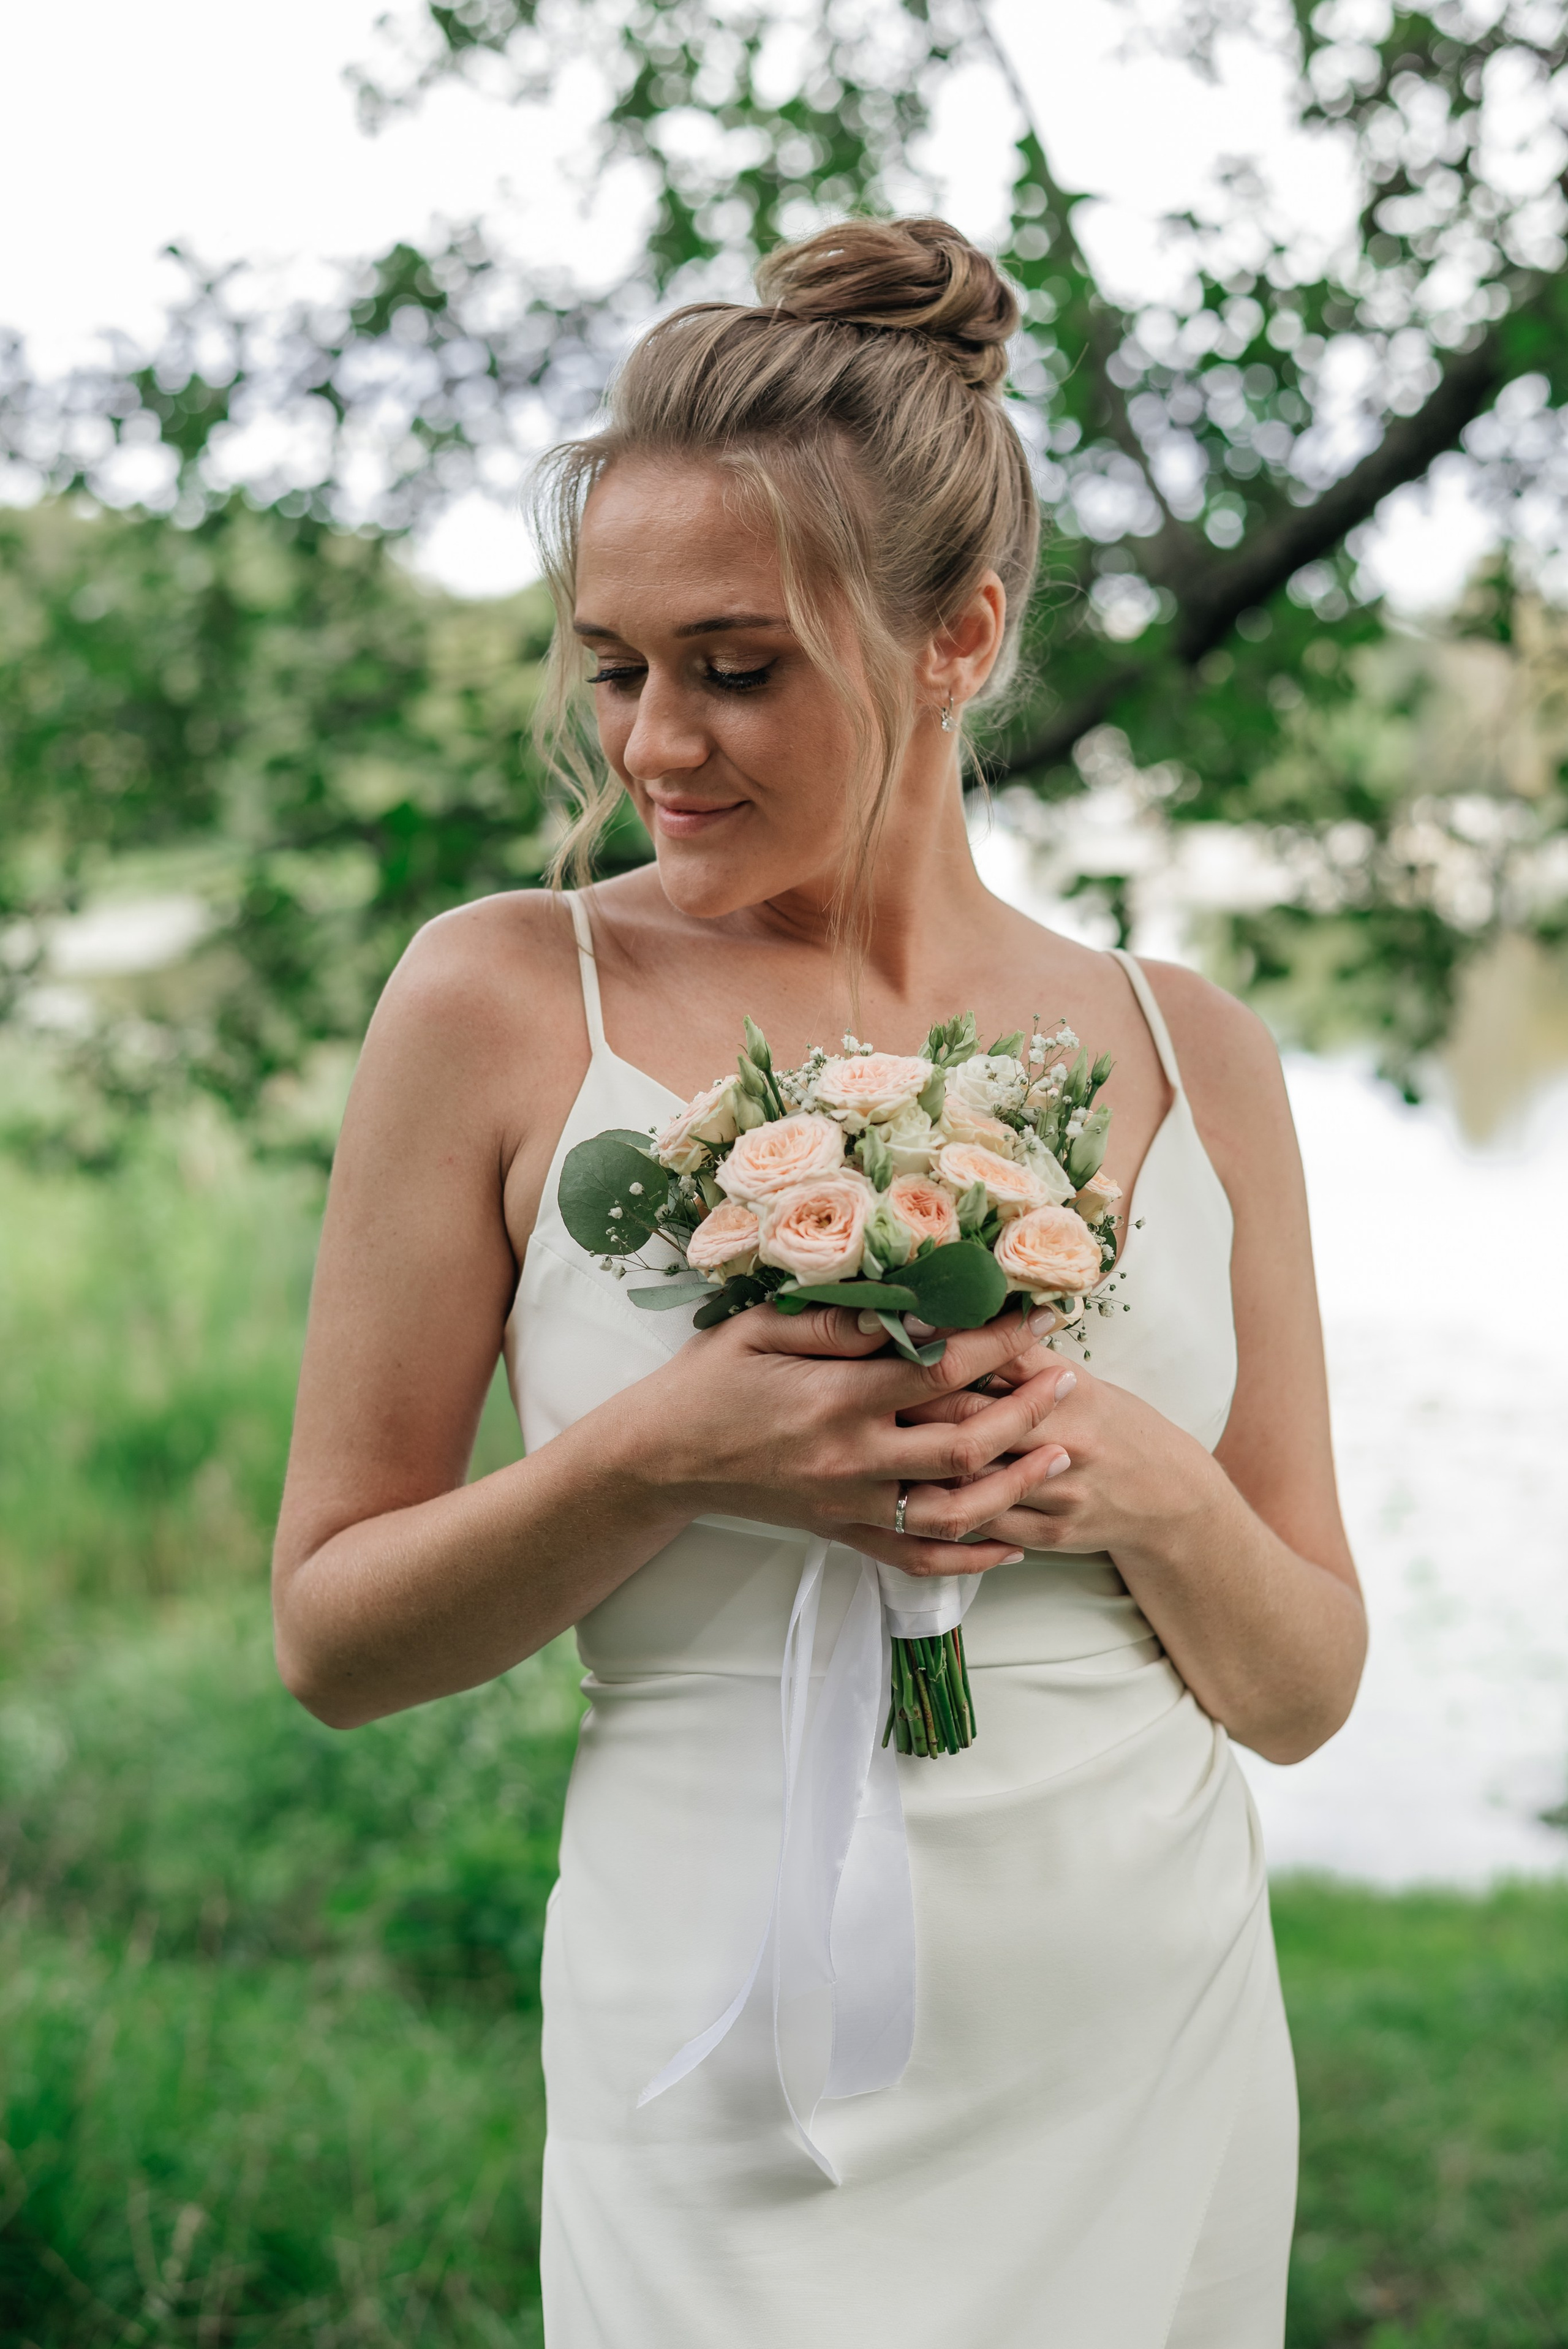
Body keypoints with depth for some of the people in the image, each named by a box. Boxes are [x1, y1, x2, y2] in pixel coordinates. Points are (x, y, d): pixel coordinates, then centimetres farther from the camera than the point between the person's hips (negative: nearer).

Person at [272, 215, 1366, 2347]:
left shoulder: (1194, 1053, 1)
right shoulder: (504, 1004, -6)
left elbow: (1306, 1691, 6)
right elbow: (329, 1638, -3)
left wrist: (1150, 1492, -14)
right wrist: (657, 1460, -19)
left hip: (1165, 2084, 3)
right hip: (748, 2107, -3)